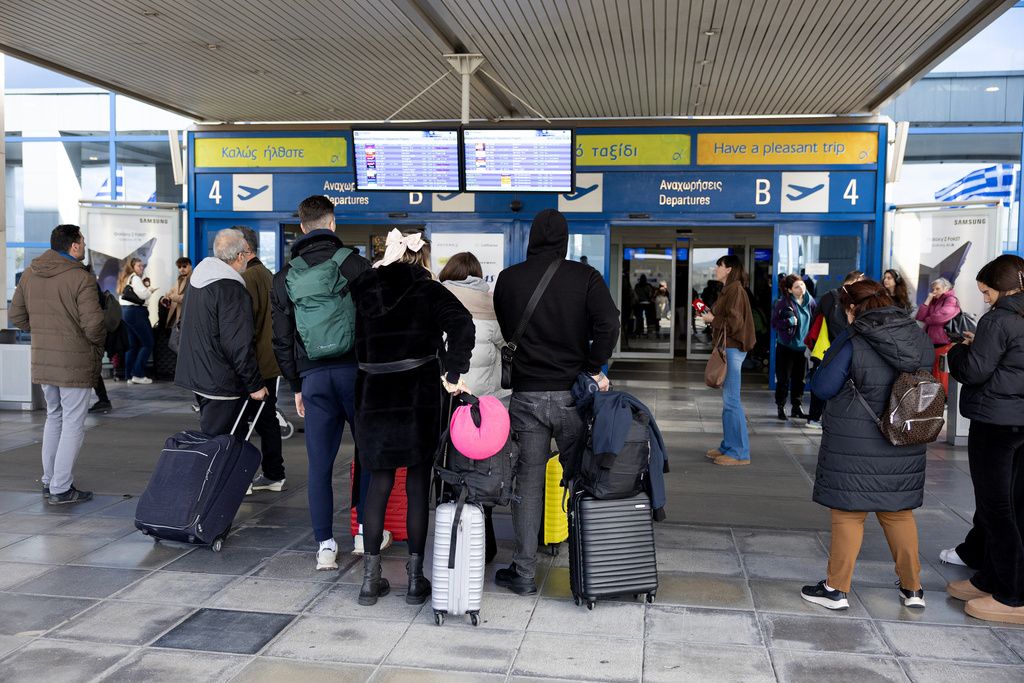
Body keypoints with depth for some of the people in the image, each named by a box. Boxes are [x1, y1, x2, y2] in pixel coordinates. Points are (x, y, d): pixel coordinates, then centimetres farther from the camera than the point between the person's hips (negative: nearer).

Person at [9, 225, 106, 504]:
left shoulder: (30, 274, 7)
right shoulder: (81, 278, -17)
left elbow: (16, 315, 12)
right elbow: (93, 324, -21)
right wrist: (98, 343, -1)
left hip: (43, 360, 8)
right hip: (75, 363, -8)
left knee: (54, 416, 22)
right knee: (73, 424, 1)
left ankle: (49, 481, 29)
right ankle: (61, 489, 5)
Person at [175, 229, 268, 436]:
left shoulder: (196, 279, 12)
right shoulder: (232, 291, -19)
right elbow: (238, 345, -21)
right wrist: (255, 385, -14)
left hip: (195, 375, 10)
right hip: (220, 383, -10)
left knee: (205, 438, 19)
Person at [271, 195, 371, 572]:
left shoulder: (284, 277, 9)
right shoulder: (356, 264, -1)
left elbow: (282, 340, 11)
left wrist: (296, 386, 19)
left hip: (314, 377, 2)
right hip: (357, 370, -2)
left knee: (319, 464, 7)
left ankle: (325, 545, 9)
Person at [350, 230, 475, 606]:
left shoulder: (365, 291, 9)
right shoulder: (427, 290, -3)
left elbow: (357, 346, 9)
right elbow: (461, 323, -19)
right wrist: (454, 372, -17)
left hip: (373, 397, 3)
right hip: (418, 398, -3)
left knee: (379, 482, 13)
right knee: (418, 484, 6)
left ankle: (370, 578, 16)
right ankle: (416, 579, 13)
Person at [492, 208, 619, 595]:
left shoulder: (508, 278, 3)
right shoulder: (585, 277, -2)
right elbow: (608, 323, -16)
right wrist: (593, 370, -6)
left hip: (526, 395, 1)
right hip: (572, 394, 0)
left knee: (527, 481, 9)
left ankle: (523, 573, 13)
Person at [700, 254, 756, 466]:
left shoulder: (736, 291, -14)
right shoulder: (728, 290, 17)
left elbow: (734, 322, -21)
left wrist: (713, 319, -10)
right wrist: (710, 314, 11)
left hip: (732, 350, -11)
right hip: (728, 348, 11)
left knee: (731, 400, -8)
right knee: (727, 399, 14)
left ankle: (740, 452, -2)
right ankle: (728, 445, 22)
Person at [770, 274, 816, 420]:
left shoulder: (810, 301, 1)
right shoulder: (783, 303, -13)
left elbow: (816, 320, 12)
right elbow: (774, 323, -10)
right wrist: (789, 322, -25)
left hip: (803, 346, 4)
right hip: (786, 346, -4)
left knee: (800, 378, 11)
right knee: (783, 378, -1)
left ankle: (796, 407, 23)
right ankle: (781, 407, 12)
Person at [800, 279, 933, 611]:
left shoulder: (850, 341, -14)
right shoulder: (921, 339, 5)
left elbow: (823, 387, -10)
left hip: (855, 446, -5)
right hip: (904, 447, 5)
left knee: (848, 514, 5)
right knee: (899, 512, 17)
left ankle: (836, 589, 14)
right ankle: (912, 588, 26)